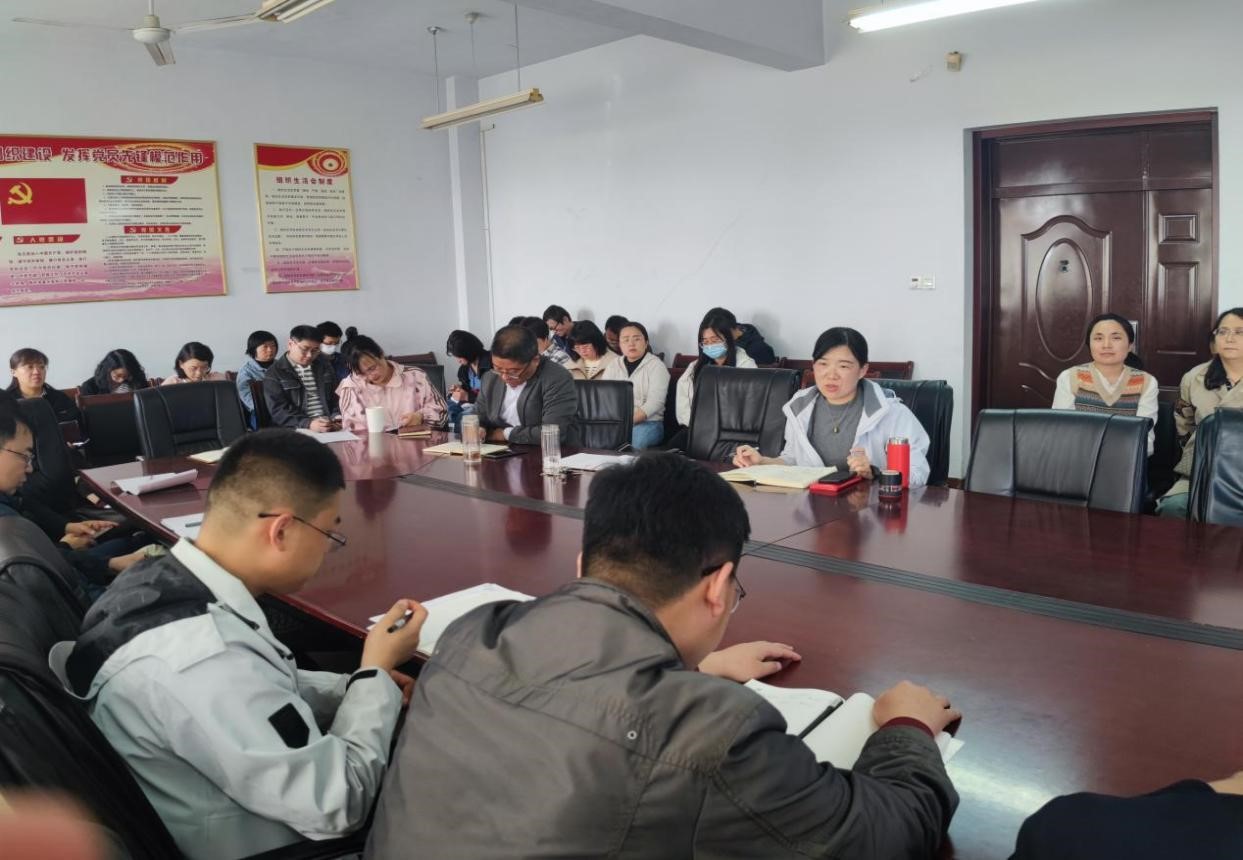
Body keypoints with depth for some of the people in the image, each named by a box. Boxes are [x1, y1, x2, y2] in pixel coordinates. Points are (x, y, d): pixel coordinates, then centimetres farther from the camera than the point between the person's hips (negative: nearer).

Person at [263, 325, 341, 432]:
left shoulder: (324, 365, 16)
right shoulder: (274, 373, 1)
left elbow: (337, 395, 16)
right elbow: (278, 411, -8)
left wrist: (336, 418, -5)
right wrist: (308, 423, -24)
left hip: (328, 425, 4)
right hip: (296, 431, -4)